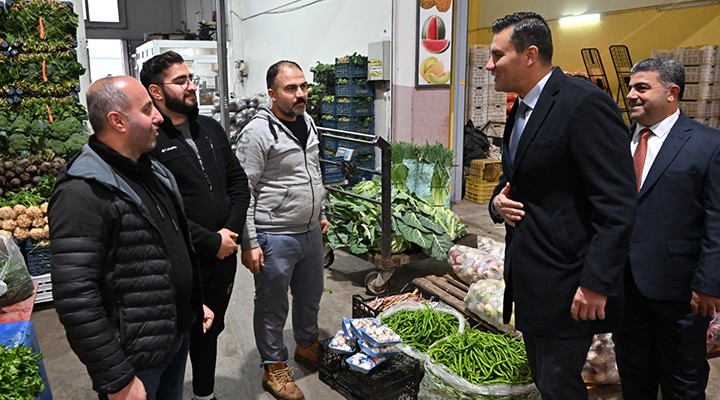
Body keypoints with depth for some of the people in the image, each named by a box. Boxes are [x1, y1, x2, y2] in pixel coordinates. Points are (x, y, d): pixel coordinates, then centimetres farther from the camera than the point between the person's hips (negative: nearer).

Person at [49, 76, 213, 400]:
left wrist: (196, 302, 19)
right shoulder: (84, 192, -22)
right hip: (135, 357, -8)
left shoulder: (153, 171, 7)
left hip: (178, 336, 8)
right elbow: (76, 299, -25)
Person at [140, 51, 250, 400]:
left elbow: (239, 181, 9)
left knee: (210, 330, 23)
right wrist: (211, 242, -16)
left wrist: (231, 230, -5)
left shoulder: (210, 128, 8)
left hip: (223, 257, 7)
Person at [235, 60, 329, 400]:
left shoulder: (307, 122, 7)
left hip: (310, 232, 8)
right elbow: (243, 192, -17)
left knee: (310, 297, 23)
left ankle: (307, 346, 46)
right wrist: (249, 243, -18)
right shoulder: (257, 133, -17)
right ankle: (274, 368, 28)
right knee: (273, 307, 10)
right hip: (275, 238, -7)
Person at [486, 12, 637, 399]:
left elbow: (617, 205, -21)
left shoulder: (585, 102, -17)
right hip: (529, 279, 9)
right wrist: (498, 201, 0)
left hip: (565, 281, -9)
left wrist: (595, 283, -23)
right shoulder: (520, 110, 13)